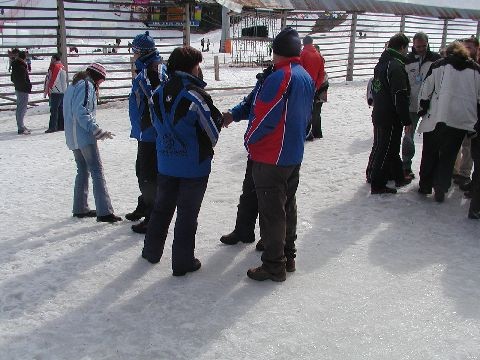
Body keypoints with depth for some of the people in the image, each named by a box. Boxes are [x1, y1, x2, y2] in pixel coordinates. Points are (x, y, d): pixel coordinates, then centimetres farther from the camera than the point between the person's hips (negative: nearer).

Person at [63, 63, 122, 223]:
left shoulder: (73, 85, 20)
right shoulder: (86, 85, -10)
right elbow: (82, 112, -21)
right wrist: (98, 131, -22)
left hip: (72, 137, 10)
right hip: (84, 137, -10)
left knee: (83, 170, 17)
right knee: (97, 171, -10)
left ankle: (80, 208, 22)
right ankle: (104, 212, -15)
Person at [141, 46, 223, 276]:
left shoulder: (159, 93, -2)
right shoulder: (196, 96, -19)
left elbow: (157, 124, 9)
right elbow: (213, 134, -11)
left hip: (166, 164, 5)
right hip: (194, 166, -5)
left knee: (162, 207, 21)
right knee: (187, 214, 6)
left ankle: (152, 251, 34)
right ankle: (183, 262, 15)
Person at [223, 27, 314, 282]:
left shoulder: (279, 77, -19)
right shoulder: (306, 78, 9)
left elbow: (264, 116, -21)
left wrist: (250, 140, -2)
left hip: (270, 158, -9)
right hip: (294, 155, 9)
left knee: (271, 211, 0)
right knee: (288, 207, 19)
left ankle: (274, 266, 9)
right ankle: (288, 257, 31)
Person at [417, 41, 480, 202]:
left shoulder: (438, 65, 4)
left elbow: (425, 91, 1)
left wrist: (422, 110, 11)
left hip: (437, 118, -1)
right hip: (462, 120, 1)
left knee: (430, 153, 13)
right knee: (448, 156, 9)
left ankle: (425, 186, 19)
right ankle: (440, 190, 7)